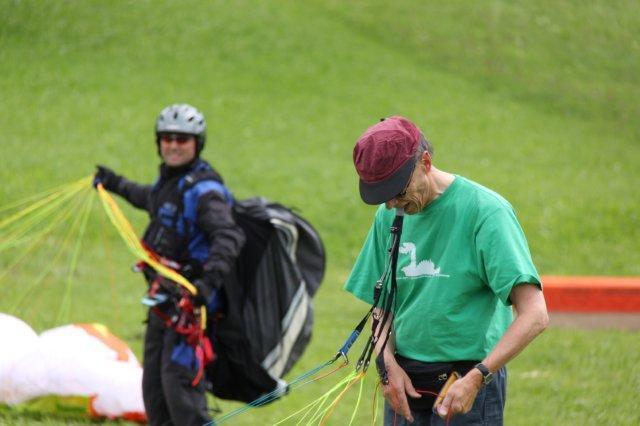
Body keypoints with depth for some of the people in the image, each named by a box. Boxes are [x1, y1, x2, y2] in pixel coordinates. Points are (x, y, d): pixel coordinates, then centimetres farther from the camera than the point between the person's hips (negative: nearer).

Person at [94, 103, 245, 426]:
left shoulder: (203, 190, -17)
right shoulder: (168, 179, 12)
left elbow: (229, 236, -30)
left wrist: (210, 280, -43)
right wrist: (117, 185, 50)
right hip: (163, 299, 9)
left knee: (178, 379, -17)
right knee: (154, 384, 12)